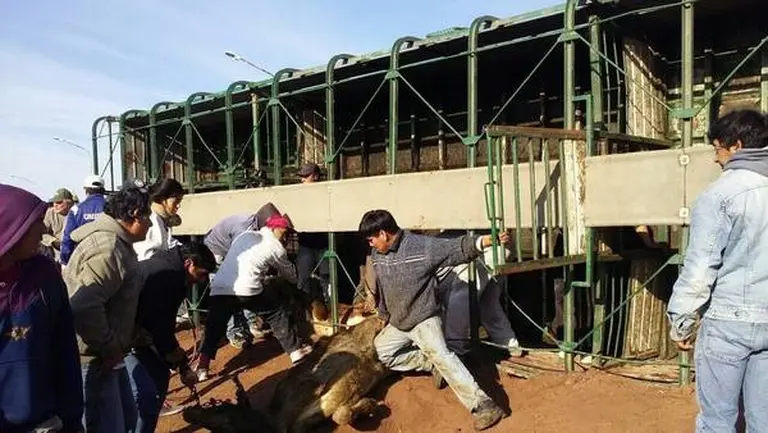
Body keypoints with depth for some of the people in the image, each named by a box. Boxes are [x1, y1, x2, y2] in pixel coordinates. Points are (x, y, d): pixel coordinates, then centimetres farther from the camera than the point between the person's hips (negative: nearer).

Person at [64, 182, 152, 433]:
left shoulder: (115, 241, 12)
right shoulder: (109, 248, -24)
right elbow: (83, 307, -35)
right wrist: (110, 348, -24)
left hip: (104, 354, 11)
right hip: (93, 359, -11)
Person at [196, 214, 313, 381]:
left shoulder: (245, 235, 26)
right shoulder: (275, 247, 12)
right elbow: (289, 274, 26)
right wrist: (296, 280, 49)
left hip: (219, 289, 5)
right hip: (246, 290, -5)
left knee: (214, 329, 18)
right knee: (278, 314, 15)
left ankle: (202, 367, 9)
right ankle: (296, 349, 21)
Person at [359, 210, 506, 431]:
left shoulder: (422, 246, -19)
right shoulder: (376, 255, 0)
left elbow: (456, 248, -25)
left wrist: (485, 240, -39)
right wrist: (384, 314, 27)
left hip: (424, 319, -8)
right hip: (397, 323, 8)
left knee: (440, 354, -26)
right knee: (381, 351, 17)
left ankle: (482, 405, -25)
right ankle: (432, 365, 19)